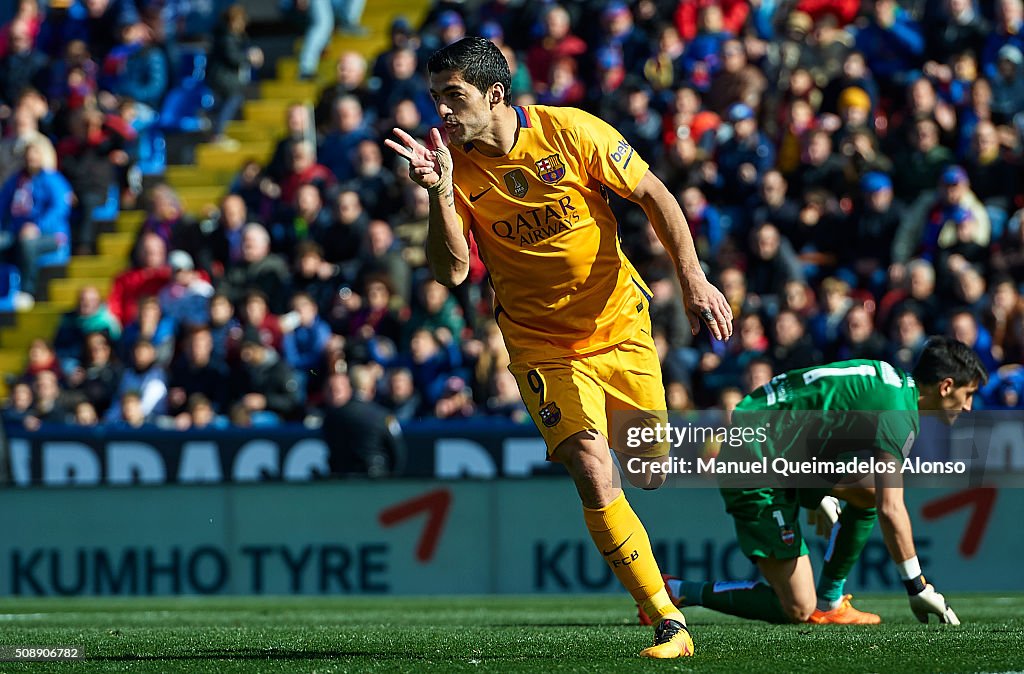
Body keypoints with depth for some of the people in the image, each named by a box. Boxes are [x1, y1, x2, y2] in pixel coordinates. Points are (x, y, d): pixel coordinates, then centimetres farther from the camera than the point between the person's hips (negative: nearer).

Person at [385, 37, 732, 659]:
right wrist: (441, 193, -27)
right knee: (593, 475, -19)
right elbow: (452, 272, -14)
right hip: (541, 344, -1)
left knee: (648, 474, 8)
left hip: (619, 322, 1)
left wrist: (693, 280, -9)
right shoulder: (456, 164, -10)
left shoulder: (571, 132, -14)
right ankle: (670, 624, -12)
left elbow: (654, 195, -3)